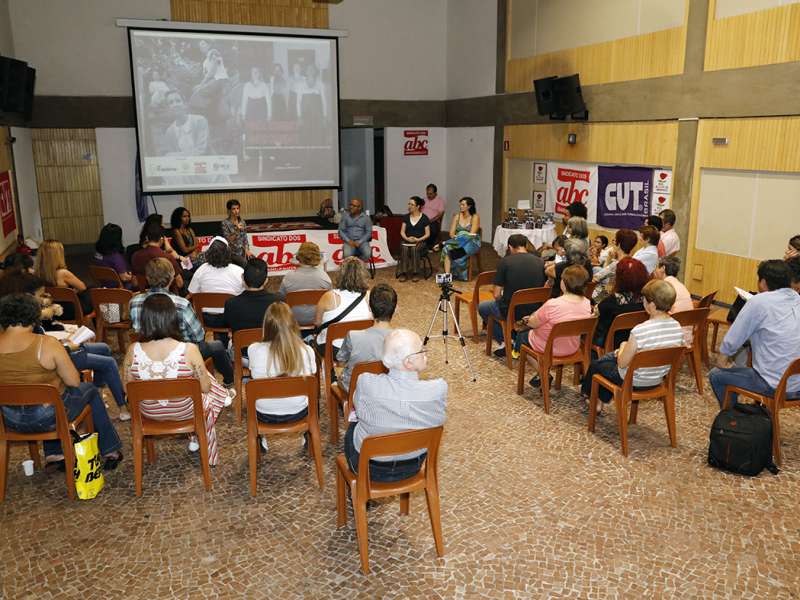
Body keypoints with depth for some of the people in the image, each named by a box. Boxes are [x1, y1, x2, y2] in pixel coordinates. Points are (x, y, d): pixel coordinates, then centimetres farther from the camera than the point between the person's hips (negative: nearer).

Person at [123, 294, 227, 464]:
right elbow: (205, 387, -16)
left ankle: (195, 438, 43)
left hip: (149, 412, 3)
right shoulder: (189, 350, -29)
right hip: (185, 412, -3)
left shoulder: (133, 351, -21)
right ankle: (197, 439, 43)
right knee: (215, 390, 31)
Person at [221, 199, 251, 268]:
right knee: (245, 264, -27)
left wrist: (247, 250, -3)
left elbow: (245, 238, 11)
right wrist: (236, 230, -25)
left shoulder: (242, 222, 8)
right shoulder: (225, 223, -8)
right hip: (232, 253, -5)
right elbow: (228, 241, -13)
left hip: (242, 251, 5)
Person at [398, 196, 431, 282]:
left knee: (415, 249, -35)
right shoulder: (406, 217, 13)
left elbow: (427, 234, 1)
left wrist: (418, 239, -16)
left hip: (420, 242, -3)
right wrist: (407, 238, -11)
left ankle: (415, 273, -26)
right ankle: (403, 273, -27)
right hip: (407, 241, 3)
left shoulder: (424, 218, 3)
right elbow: (402, 231, 10)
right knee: (404, 248, -31)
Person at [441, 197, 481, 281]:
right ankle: (447, 274, -36)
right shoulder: (457, 216, 9)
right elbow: (451, 233, 6)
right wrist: (455, 238, -14)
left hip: (472, 242, -4)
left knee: (459, 251, -36)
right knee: (446, 248, -29)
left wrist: (459, 237, -18)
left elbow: (471, 234, -13)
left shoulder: (475, 217, -5)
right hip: (457, 241, 4)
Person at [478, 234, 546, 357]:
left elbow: (496, 295, -10)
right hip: (535, 312, 5)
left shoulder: (505, 261, -12)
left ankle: (505, 342, 17)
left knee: (482, 307, 27)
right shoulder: (541, 262, -1)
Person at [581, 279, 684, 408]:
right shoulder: (677, 326, -13)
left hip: (633, 381, -6)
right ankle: (602, 398, 46)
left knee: (595, 364, 23)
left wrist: (623, 347, -2)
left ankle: (587, 392, 52)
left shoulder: (639, 331, -34)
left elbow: (622, 363, -23)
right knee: (610, 357, 31)